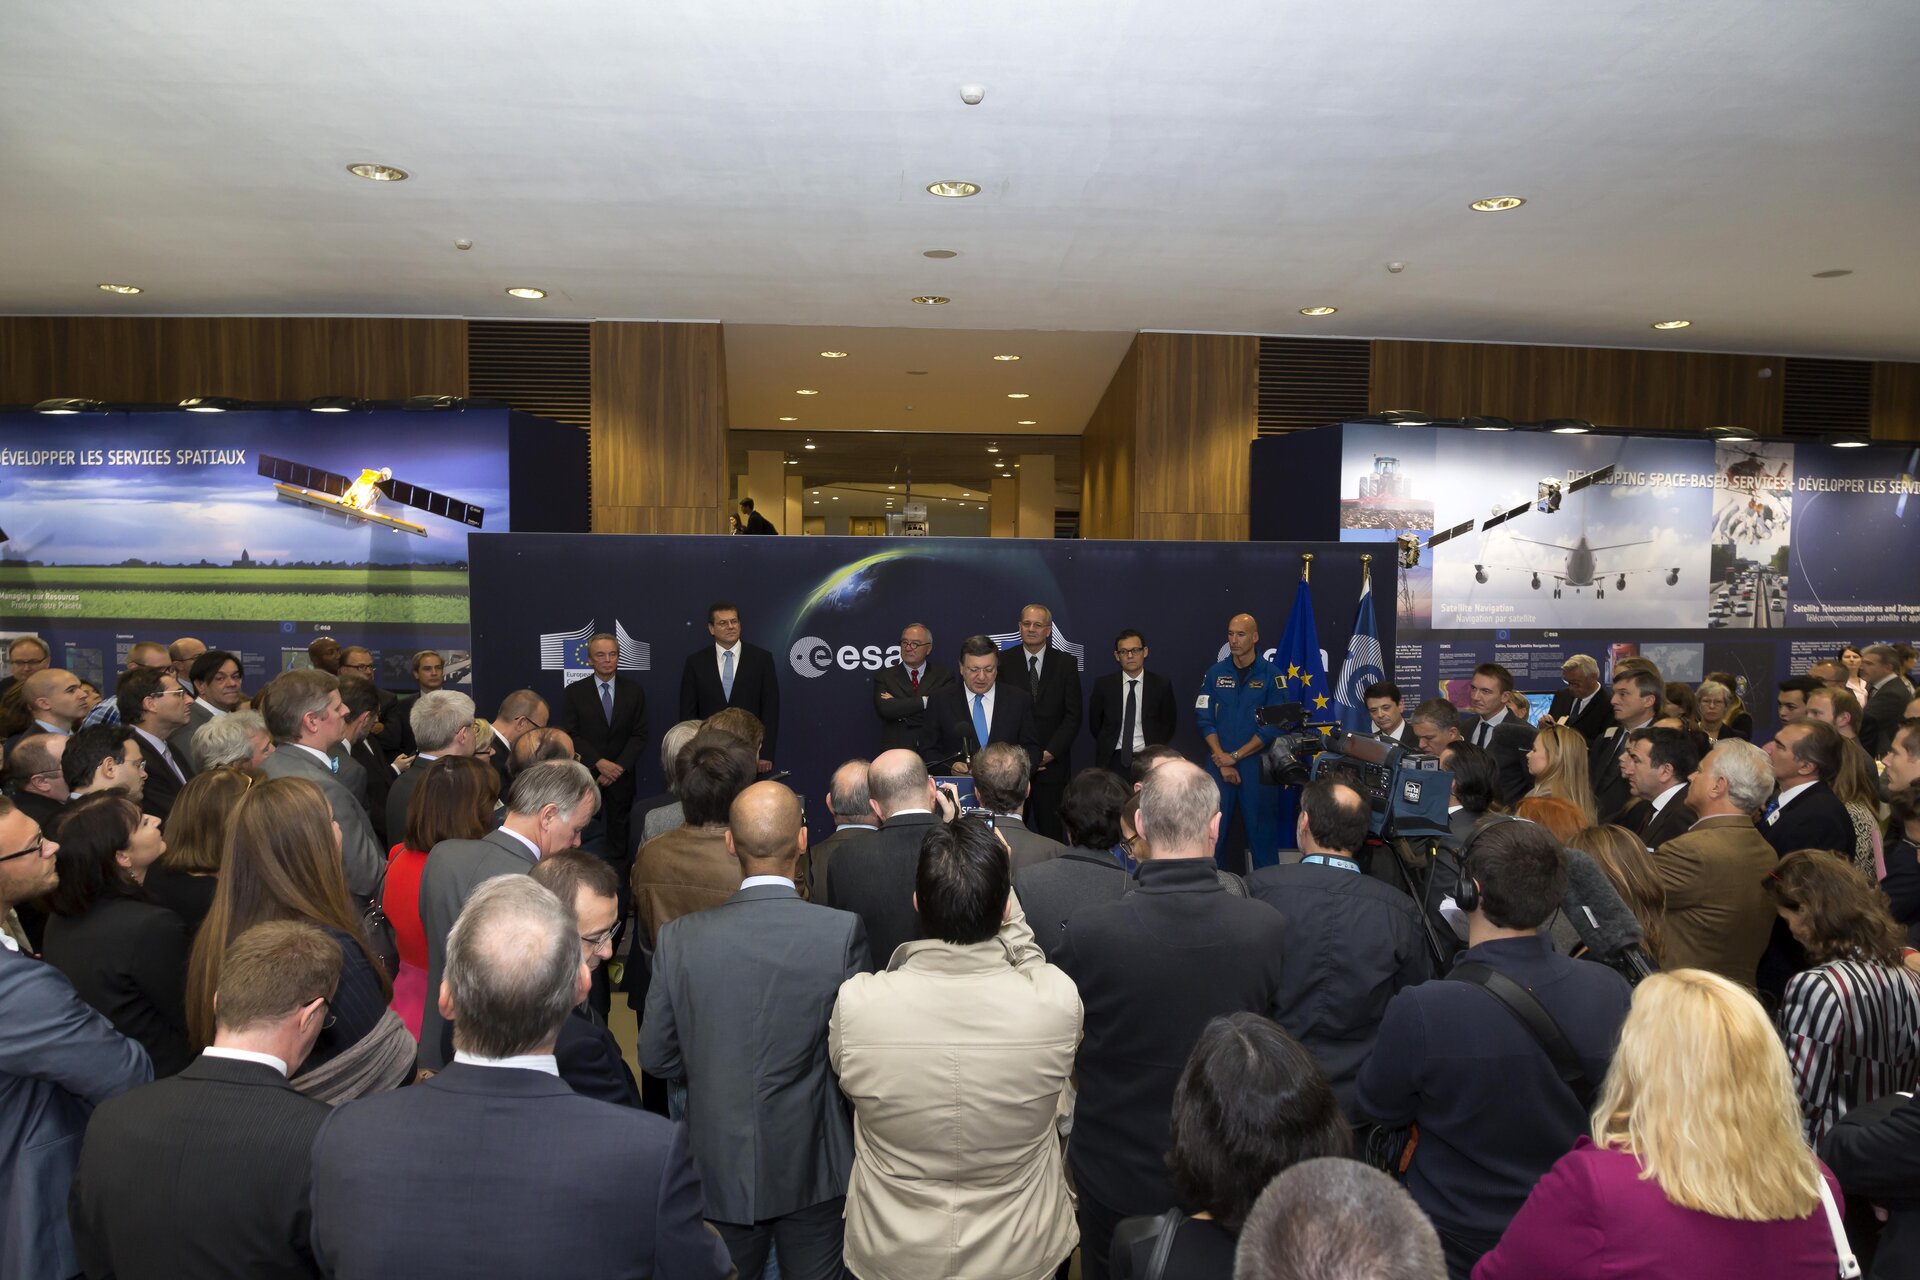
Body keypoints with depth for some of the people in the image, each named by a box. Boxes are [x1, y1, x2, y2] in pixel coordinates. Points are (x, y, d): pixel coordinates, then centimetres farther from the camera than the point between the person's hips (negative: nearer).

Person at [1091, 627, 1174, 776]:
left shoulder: (1161, 684, -2)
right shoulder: (1103, 684, 0)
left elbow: (1168, 724, 8)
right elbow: (1094, 724, 10)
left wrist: (1154, 751, 3)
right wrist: (1108, 746, 9)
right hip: (1113, 761, 0)